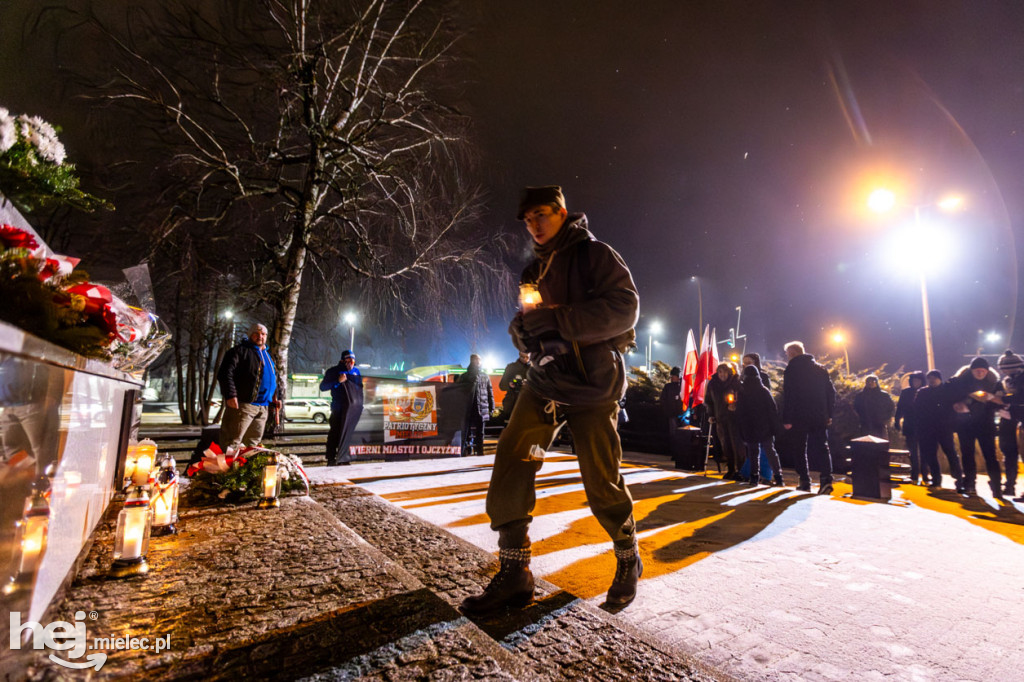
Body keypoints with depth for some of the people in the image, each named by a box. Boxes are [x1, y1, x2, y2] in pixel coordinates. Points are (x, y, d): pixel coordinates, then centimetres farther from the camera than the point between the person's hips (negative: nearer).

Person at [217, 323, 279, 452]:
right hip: (242, 404, -8)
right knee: (232, 441, -9)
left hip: (262, 407, 8)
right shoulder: (240, 351, -2)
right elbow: (225, 373, -12)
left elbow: (273, 378, 32)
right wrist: (230, 395, -22)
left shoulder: (267, 354, 23)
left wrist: (275, 396, 23)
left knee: (253, 441, 15)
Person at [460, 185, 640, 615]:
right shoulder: (536, 271, 17)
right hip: (546, 380, 6)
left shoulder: (596, 254, -4)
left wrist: (556, 319, -25)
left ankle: (628, 562, 31)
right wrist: (523, 330, -3)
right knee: (510, 464, -10)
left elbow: (623, 308, -18)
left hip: (592, 384, -5)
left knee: (602, 483, 2)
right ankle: (514, 574, 3)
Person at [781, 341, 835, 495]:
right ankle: (826, 479, -6)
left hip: (799, 417, -4)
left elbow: (788, 396, -13)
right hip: (820, 417, 4)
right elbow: (831, 391, 9)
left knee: (800, 450, 7)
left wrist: (786, 419, -10)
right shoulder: (821, 369, 9)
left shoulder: (791, 369, -9)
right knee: (822, 447, 8)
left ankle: (805, 482, 9)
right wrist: (829, 414, 14)